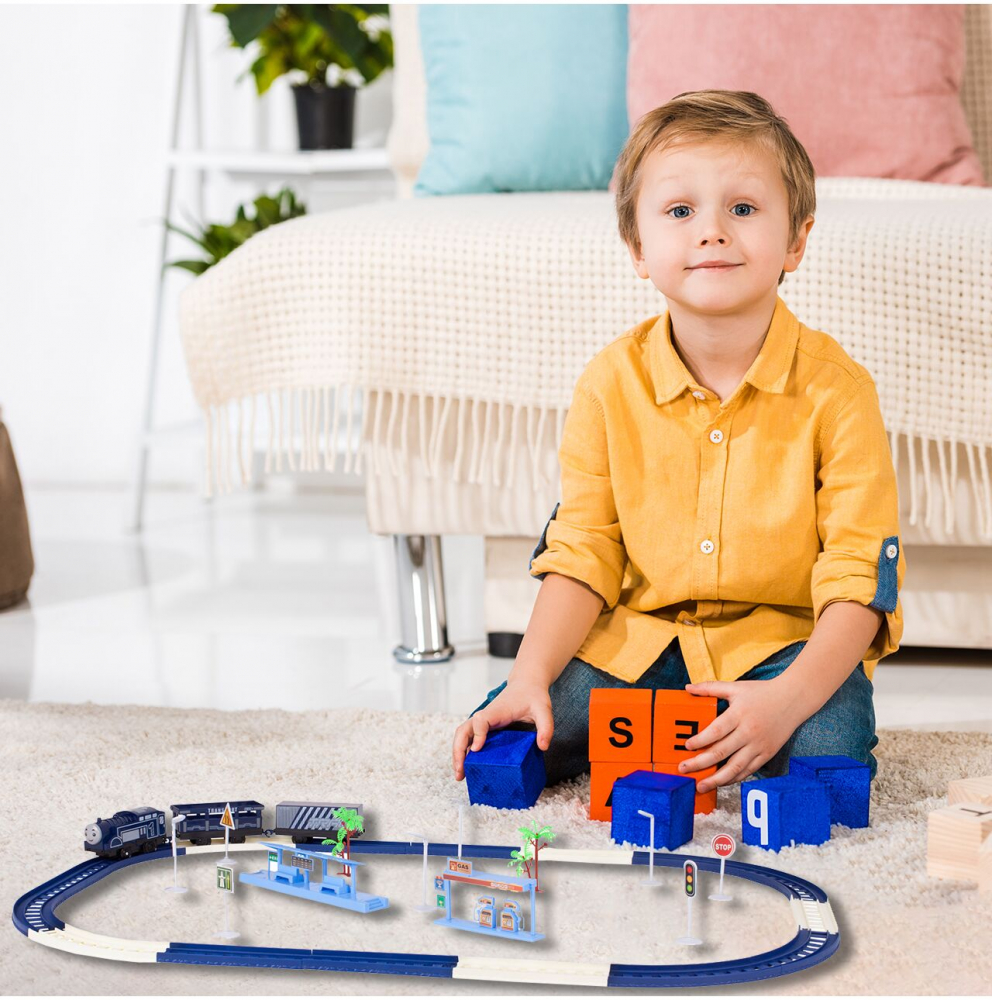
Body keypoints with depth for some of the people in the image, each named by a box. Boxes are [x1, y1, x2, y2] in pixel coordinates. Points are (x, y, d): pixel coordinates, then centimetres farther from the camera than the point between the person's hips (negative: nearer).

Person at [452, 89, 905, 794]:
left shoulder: (835, 390, -10)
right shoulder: (612, 384, -2)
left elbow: (860, 578, -13)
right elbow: (582, 553, 0)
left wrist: (788, 698, -29)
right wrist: (530, 676, -16)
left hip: (784, 642, -2)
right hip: (640, 640, 2)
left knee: (828, 755, -31)